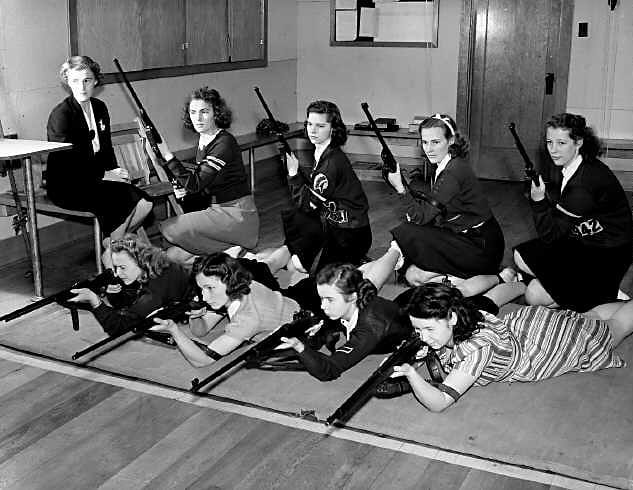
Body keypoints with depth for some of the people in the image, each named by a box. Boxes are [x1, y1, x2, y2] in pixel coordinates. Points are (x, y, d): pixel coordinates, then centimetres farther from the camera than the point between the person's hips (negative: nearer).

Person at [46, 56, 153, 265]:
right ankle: (109, 262, -11)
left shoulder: (100, 108, 11)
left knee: (144, 203, -13)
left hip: (96, 178, 7)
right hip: (66, 187, -7)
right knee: (120, 201, -27)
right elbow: (67, 163, -17)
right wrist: (104, 175, -17)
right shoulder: (60, 114, -12)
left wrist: (115, 170, -1)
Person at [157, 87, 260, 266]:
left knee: (169, 228, -18)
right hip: (217, 211, 9)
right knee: (173, 255, -4)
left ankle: (230, 253, -9)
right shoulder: (203, 141, 12)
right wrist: (185, 195, 2)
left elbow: (195, 184, -22)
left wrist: (167, 155, -24)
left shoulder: (224, 142, -16)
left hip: (237, 216, -8)